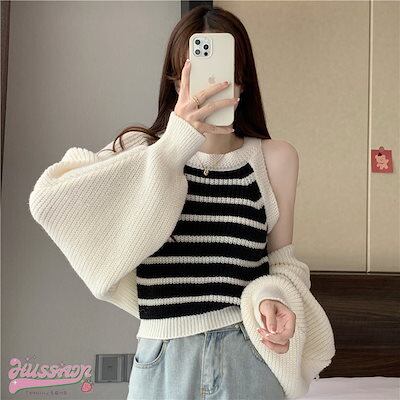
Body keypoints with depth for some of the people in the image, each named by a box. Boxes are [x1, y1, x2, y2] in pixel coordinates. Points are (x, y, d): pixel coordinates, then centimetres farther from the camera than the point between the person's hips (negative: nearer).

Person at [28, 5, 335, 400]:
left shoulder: (274, 158, -1)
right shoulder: (142, 150, -2)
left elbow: (282, 258, 9)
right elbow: (48, 202, -19)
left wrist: (276, 296, -14)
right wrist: (174, 147, -25)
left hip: (248, 361, 0)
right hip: (162, 363, 1)